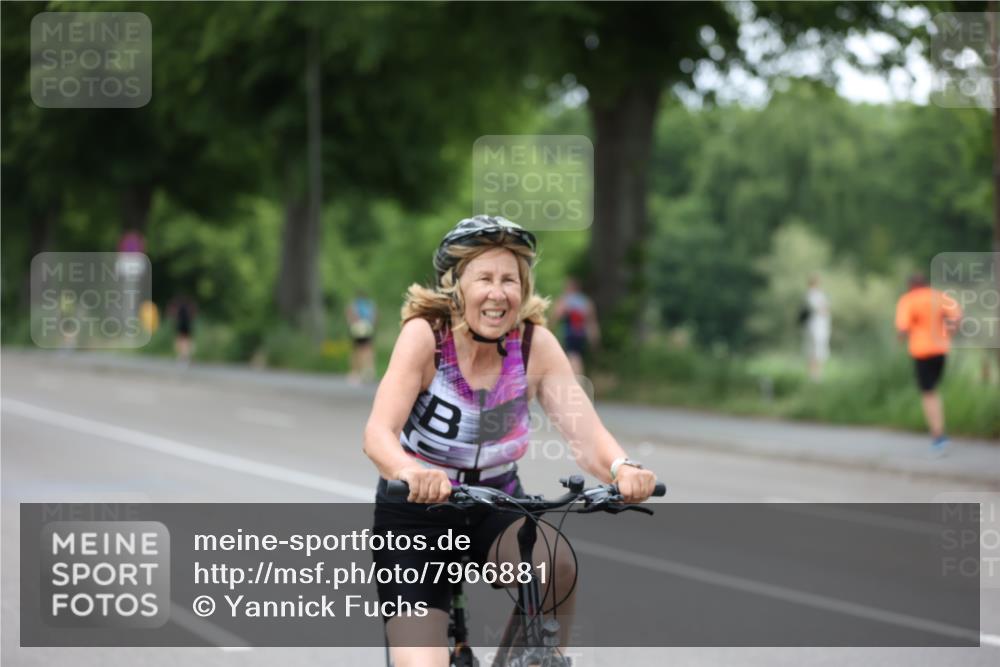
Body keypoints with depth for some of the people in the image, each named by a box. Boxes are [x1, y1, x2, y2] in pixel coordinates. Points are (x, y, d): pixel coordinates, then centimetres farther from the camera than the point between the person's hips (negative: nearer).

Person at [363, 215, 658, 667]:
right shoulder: (425, 335, -20)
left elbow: (585, 431, -22)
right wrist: (410, 472, -54)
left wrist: (622, 468, -45)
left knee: (557, 564, -31)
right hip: (415, 515, -2)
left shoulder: (536, 344, -13)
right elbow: (378, 433, -31)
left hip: (495, 514, 2)